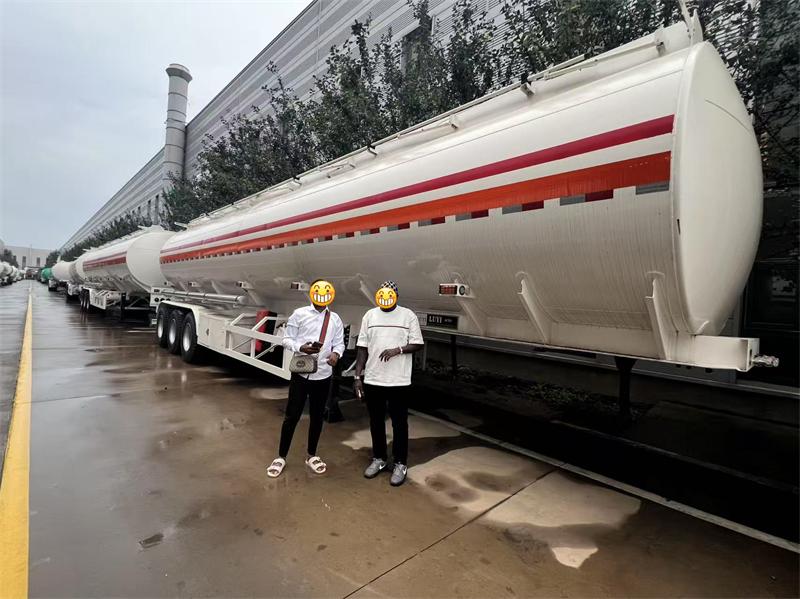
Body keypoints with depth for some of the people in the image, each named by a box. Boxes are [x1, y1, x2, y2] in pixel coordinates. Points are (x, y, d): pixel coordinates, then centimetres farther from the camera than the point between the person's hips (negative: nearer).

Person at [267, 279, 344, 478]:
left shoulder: (335, 319, 5)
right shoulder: (299, 314, -4)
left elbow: (339, 342, 6)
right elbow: (287, 339, -3)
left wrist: (336, 353, -16)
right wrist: (301, 348, -22)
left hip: (323, 375, 3)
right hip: (301, 373, -3)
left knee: (317, 416, 14)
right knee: (292, 415, 5)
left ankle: (312, 455, 30)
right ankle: (281, 456, 22)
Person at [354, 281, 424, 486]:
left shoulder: (408, 315, -3)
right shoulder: (370, 315, 4)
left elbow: (418, 344, -2)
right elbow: (362, 348, 5)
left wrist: (397, 350, -19)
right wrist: (358, 376, 1)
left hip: (399, 381, -3)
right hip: (372, 380, 3)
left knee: (399, 423, 7)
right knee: (376, 422, 15)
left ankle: (400, 464, 22)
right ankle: (379, 458, 32)